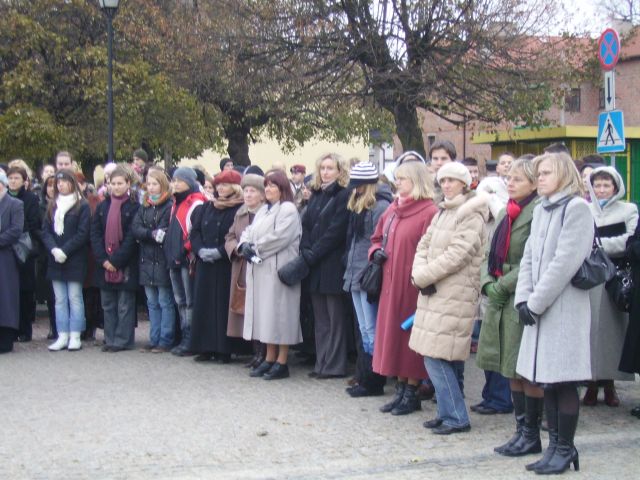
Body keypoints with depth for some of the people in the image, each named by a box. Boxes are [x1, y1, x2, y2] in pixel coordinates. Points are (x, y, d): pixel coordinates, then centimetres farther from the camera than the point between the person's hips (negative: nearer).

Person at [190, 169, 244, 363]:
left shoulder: (239, 210, -5)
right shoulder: (206, 208, 14)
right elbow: (195, 232, 10)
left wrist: (219, 252, -17)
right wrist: (201, 250, -6)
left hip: (225, 266, -6)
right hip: (205, 264, 6)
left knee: (223, 304, -5)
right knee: (204, 303, 4)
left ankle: (223, 349, 0)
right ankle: (206, 347, 9)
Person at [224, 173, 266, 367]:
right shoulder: (240, 214, 16)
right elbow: (230, 237, 16)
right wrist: (237, 248, -4)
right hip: (242, 269, 7)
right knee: (247, 312, 8)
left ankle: (263, 354, 1)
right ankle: (256, 353, 17)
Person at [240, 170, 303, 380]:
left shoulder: (288, 209, -8)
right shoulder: (263, 210, 20)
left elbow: (280, 237, -19)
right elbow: (249, 231, 18)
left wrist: (256, 248, -12)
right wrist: (245, 245, -4)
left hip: (278, 269, -9)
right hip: (260, 270, 9)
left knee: (279, 313, -6)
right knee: (264, 313, 10)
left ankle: (282, 362, -2)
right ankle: (270, 358, 17)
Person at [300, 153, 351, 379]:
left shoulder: (343, 196, -7)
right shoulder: (316, 195, 16)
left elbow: (336, 231, -14)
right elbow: (306, 224, 11)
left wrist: (313, 254, -13)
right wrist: (305, 252, -4)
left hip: (333, 264, -7)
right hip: (314, 266, 7)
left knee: (335, 317, -1)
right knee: (320, 318, 11)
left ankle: (334, 366, 3)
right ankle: (322, 363, 16)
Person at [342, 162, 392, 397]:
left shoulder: (381, 207, -13)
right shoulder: (357, 206, 14)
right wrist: (350, 272, 14)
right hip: (356, 277, 9)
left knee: (372, 332, -3)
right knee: (364, 332, 14)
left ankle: (373, 382, 4)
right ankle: (363, 379, 20)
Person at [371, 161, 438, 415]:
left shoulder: (429, 212, -12)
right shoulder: (392, 209, 12)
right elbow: (377, 238, 23)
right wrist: (376, 252, 3)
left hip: (412, 285, -8)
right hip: (391, 283, 8)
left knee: (410, 336, 0)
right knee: (393, 334, 11)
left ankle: (412, 392, 11)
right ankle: (400, 390, 21)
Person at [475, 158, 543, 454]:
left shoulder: (538, 213, -11)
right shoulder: (506, 213, 16)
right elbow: (491, 255, 15)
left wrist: (503, 286, -15)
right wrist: (488, 284, -2)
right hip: (500, 302, 8)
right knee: (512, 371, 11)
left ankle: (531, 435, 9)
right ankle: (521, 430, 20)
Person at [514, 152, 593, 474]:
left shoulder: (577, 208, -8)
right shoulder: (541, 209, 16)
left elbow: (565, 262, -15)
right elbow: (529, 257, 13)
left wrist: (535, 302, -14)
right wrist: (523, 299, 0)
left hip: (565, 309, -7)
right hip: (539, 310, 8)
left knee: (563, 382, -3)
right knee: (547, 382, 9)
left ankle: (565, 449, 5)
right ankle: (555, 446, 17)